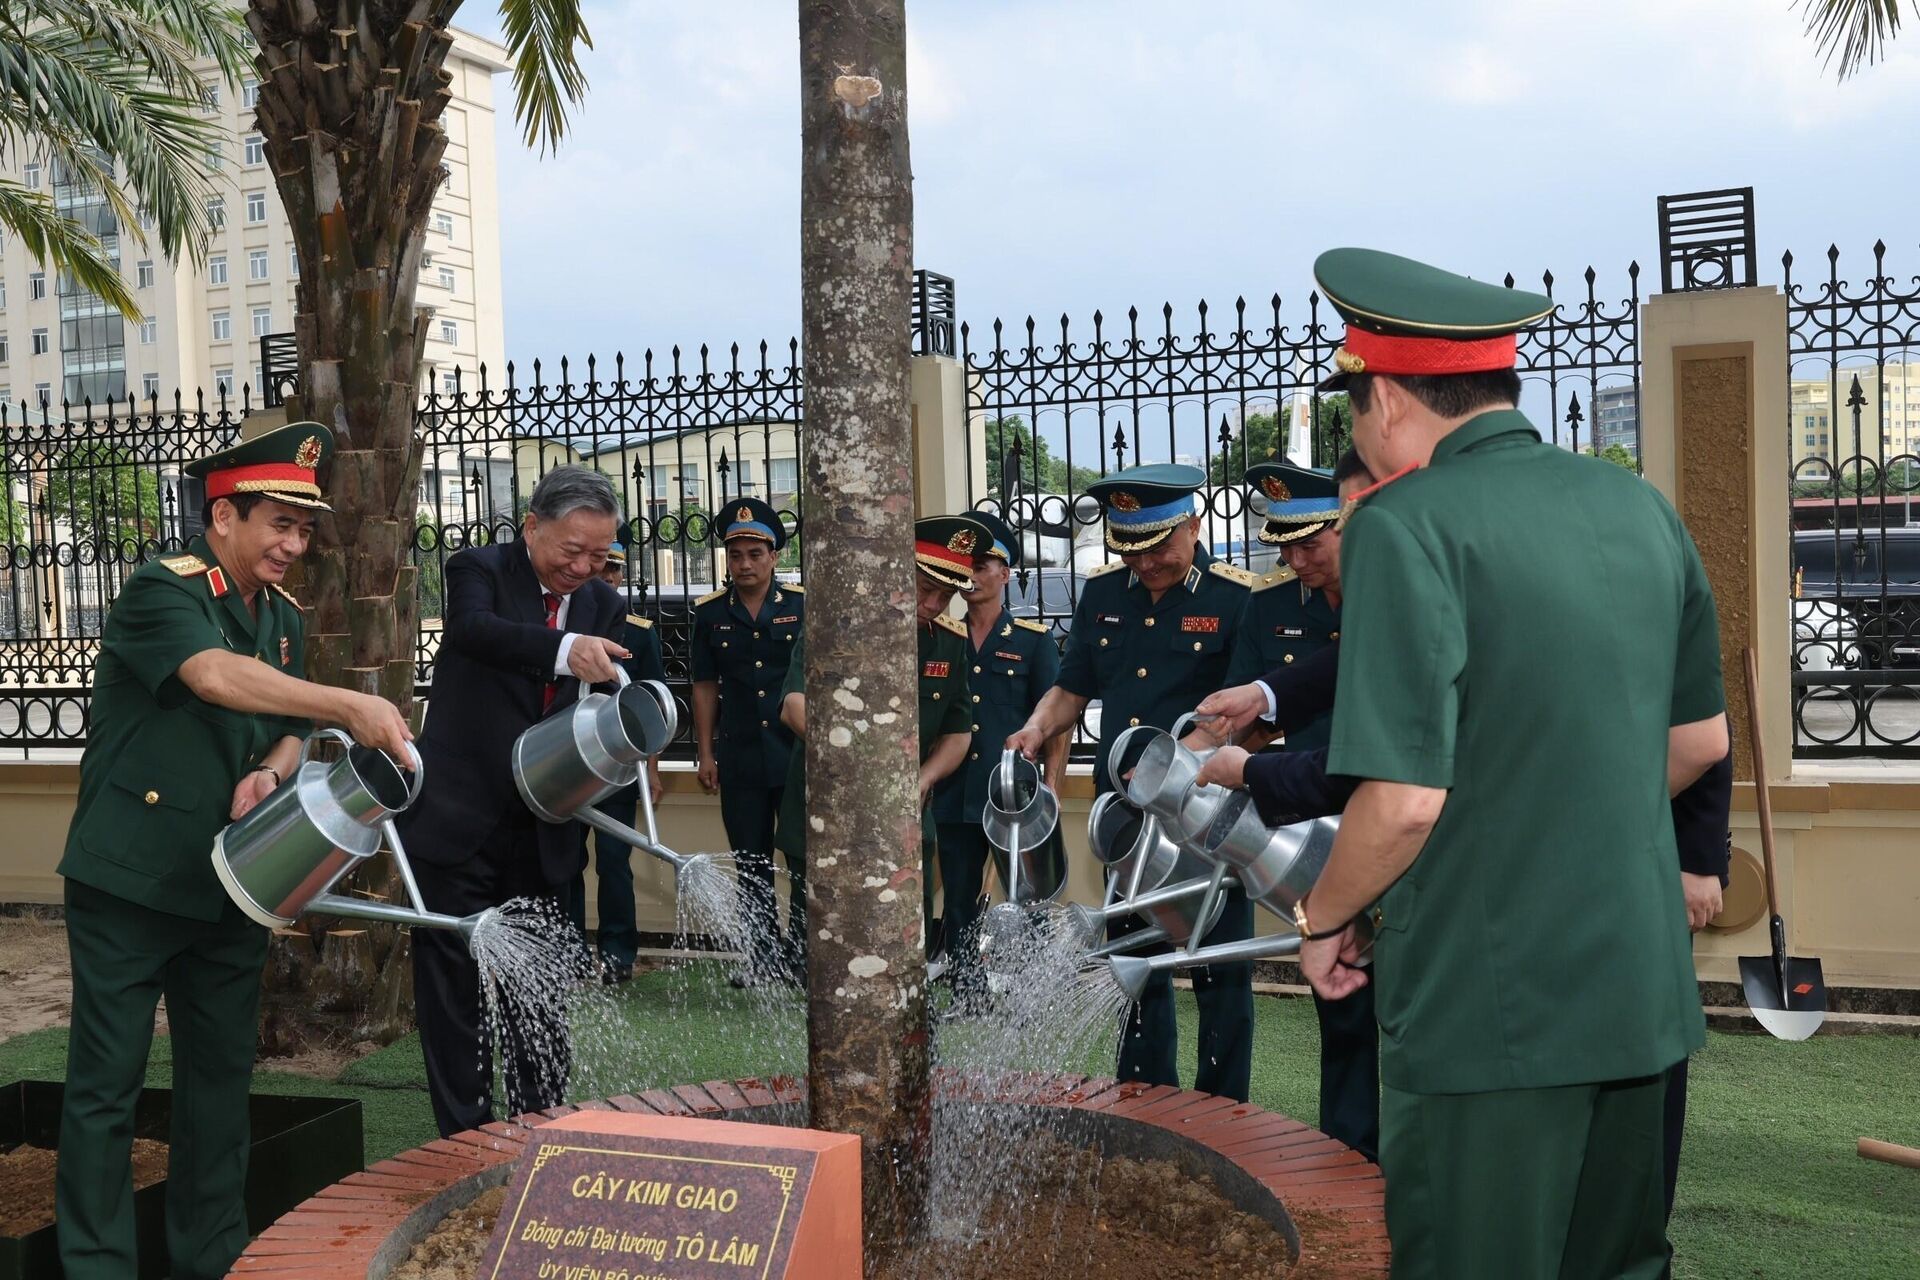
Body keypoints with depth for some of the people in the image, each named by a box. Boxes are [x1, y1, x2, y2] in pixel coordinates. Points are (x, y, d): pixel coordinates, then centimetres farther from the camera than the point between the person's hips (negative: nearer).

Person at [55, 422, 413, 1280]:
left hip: (230, 886, 7)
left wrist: (270, 774, -10)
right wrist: (349, 707, -43)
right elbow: (215, 675, -32)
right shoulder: (160, 591, -13)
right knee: (106, 1081, 1)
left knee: (221, 1077, 13)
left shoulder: (284, 618, 10)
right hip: (130, 882, -7)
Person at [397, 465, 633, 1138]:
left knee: (539, 1000, 10)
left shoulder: (603, 604, 8)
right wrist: (565, 648, -46)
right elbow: (474, 629, -30)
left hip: (542, 836, 4)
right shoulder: (478, 570, -7)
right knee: (456, 995, 3)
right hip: (459, 825, -4)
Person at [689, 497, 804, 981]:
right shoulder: (709, 613, 4)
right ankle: (763, 956, 19)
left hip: (799, 755, -2)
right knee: (751, 864, 9)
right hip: (740, 759, 2)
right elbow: (705, 686, 8)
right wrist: (706, 753, 5)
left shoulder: (802, 605, -1)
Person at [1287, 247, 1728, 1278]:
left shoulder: (1408, 525, -17)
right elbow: (1700, 740, 14)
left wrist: (1324, 919, -5)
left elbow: (1405, 798, -23)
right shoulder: (1639, 507, 6)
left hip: (1488, 1010, -7)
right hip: (1640, 990, 7)